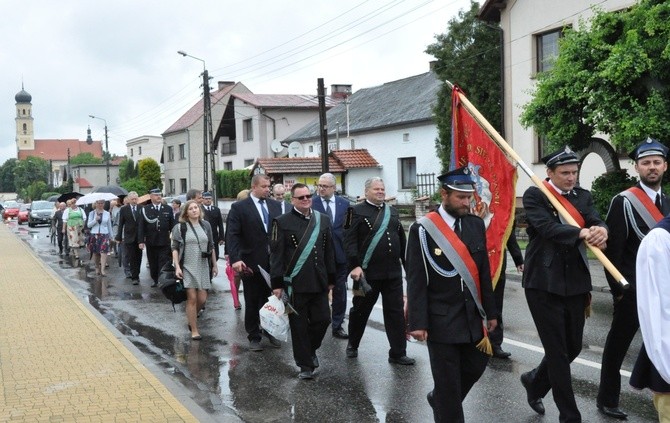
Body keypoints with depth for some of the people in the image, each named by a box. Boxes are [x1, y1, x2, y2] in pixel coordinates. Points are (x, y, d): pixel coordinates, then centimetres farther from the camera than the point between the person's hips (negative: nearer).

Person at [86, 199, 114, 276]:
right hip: (94, 235, 1)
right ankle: (97, 268, 23)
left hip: (104, 235, -1)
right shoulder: (92, 213, 6)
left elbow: (109, 226, 13)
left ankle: (102, 270, -19)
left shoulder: (107, 214, 6)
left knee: (104, 252, -14)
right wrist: (95, 220, -14)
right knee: (95, 253, 6)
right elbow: (88, 225, 2)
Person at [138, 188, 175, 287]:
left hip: (165, 242, 0)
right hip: (151, 242, 0)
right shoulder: (145, 209, 2)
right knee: (153, 264, 10)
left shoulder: (168, 209, 5)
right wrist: (141, 241, -6)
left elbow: (172, 225, 6)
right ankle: (155, 281, 23)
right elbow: (141, 226, 0)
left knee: (164, 264, -4)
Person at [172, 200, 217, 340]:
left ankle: (192, 318, 29)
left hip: (203, 267, 3)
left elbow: (211, 247, 14)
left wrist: (214, 265, 12)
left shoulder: (206, 225, 9)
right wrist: (177, 267, -11)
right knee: (192, 298, -5)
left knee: (202, 299, 0)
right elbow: (175, 248, -2)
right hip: (187, 268, -3)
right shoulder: (180, 227, -1)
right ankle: (194, 330, 4)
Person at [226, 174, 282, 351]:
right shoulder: (239, 208, -6)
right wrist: (235, 259, -24)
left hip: (274, 262, 3)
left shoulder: (275, 205, 8)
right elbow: (232, 235, -12)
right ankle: (254, 336, 21)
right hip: (251, 263, -3)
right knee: (252, 302, 8)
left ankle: (270, 331, 28)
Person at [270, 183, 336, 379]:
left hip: (319, 282, 4)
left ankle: (310, 349, 32)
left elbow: (329, 252, 14)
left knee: (323, 319, 3)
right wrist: (277, 284, -7)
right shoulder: (282, 222, -2)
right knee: (299, 325, 3)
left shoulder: (323, 220, 10)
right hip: (295, 283, -3)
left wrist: (331, 279, 13)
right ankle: (305, 365, 15)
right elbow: (276, 254, -4)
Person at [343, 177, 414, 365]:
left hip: (393, 272, 4)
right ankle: (352, 345, 31)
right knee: (360, 309, 11)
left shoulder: (392, 211, 14)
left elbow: (402, 239, 17)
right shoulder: (357, 211, -3)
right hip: (367, 272, -4)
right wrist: (355, 265, -20)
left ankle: (398, 353, 10)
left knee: (396, 312, 3)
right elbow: (350, 241, -11)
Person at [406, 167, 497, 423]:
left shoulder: (476, 225, 5)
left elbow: (484, 272, 10)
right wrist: (417, 322, -15)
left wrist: (490, 312, 10)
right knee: (447, 379, 2)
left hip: (473, 316, 6)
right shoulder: (423, 230, -10)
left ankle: (440, 400, 41)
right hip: (441, 319, -5)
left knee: (475, 367, 15)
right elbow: (416, 281, -11)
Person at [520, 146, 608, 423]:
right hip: (544, 282, -6)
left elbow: (596, 222, -5)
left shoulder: (583, 196, 11)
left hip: (576, 282, 6)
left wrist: (601, 230, -29)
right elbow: (547, 227, -21)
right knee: (557, 350, 1)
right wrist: (583, 233, -35)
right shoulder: (534, 196, -6)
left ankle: (535, 382, 39)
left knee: (573, 347, 12)